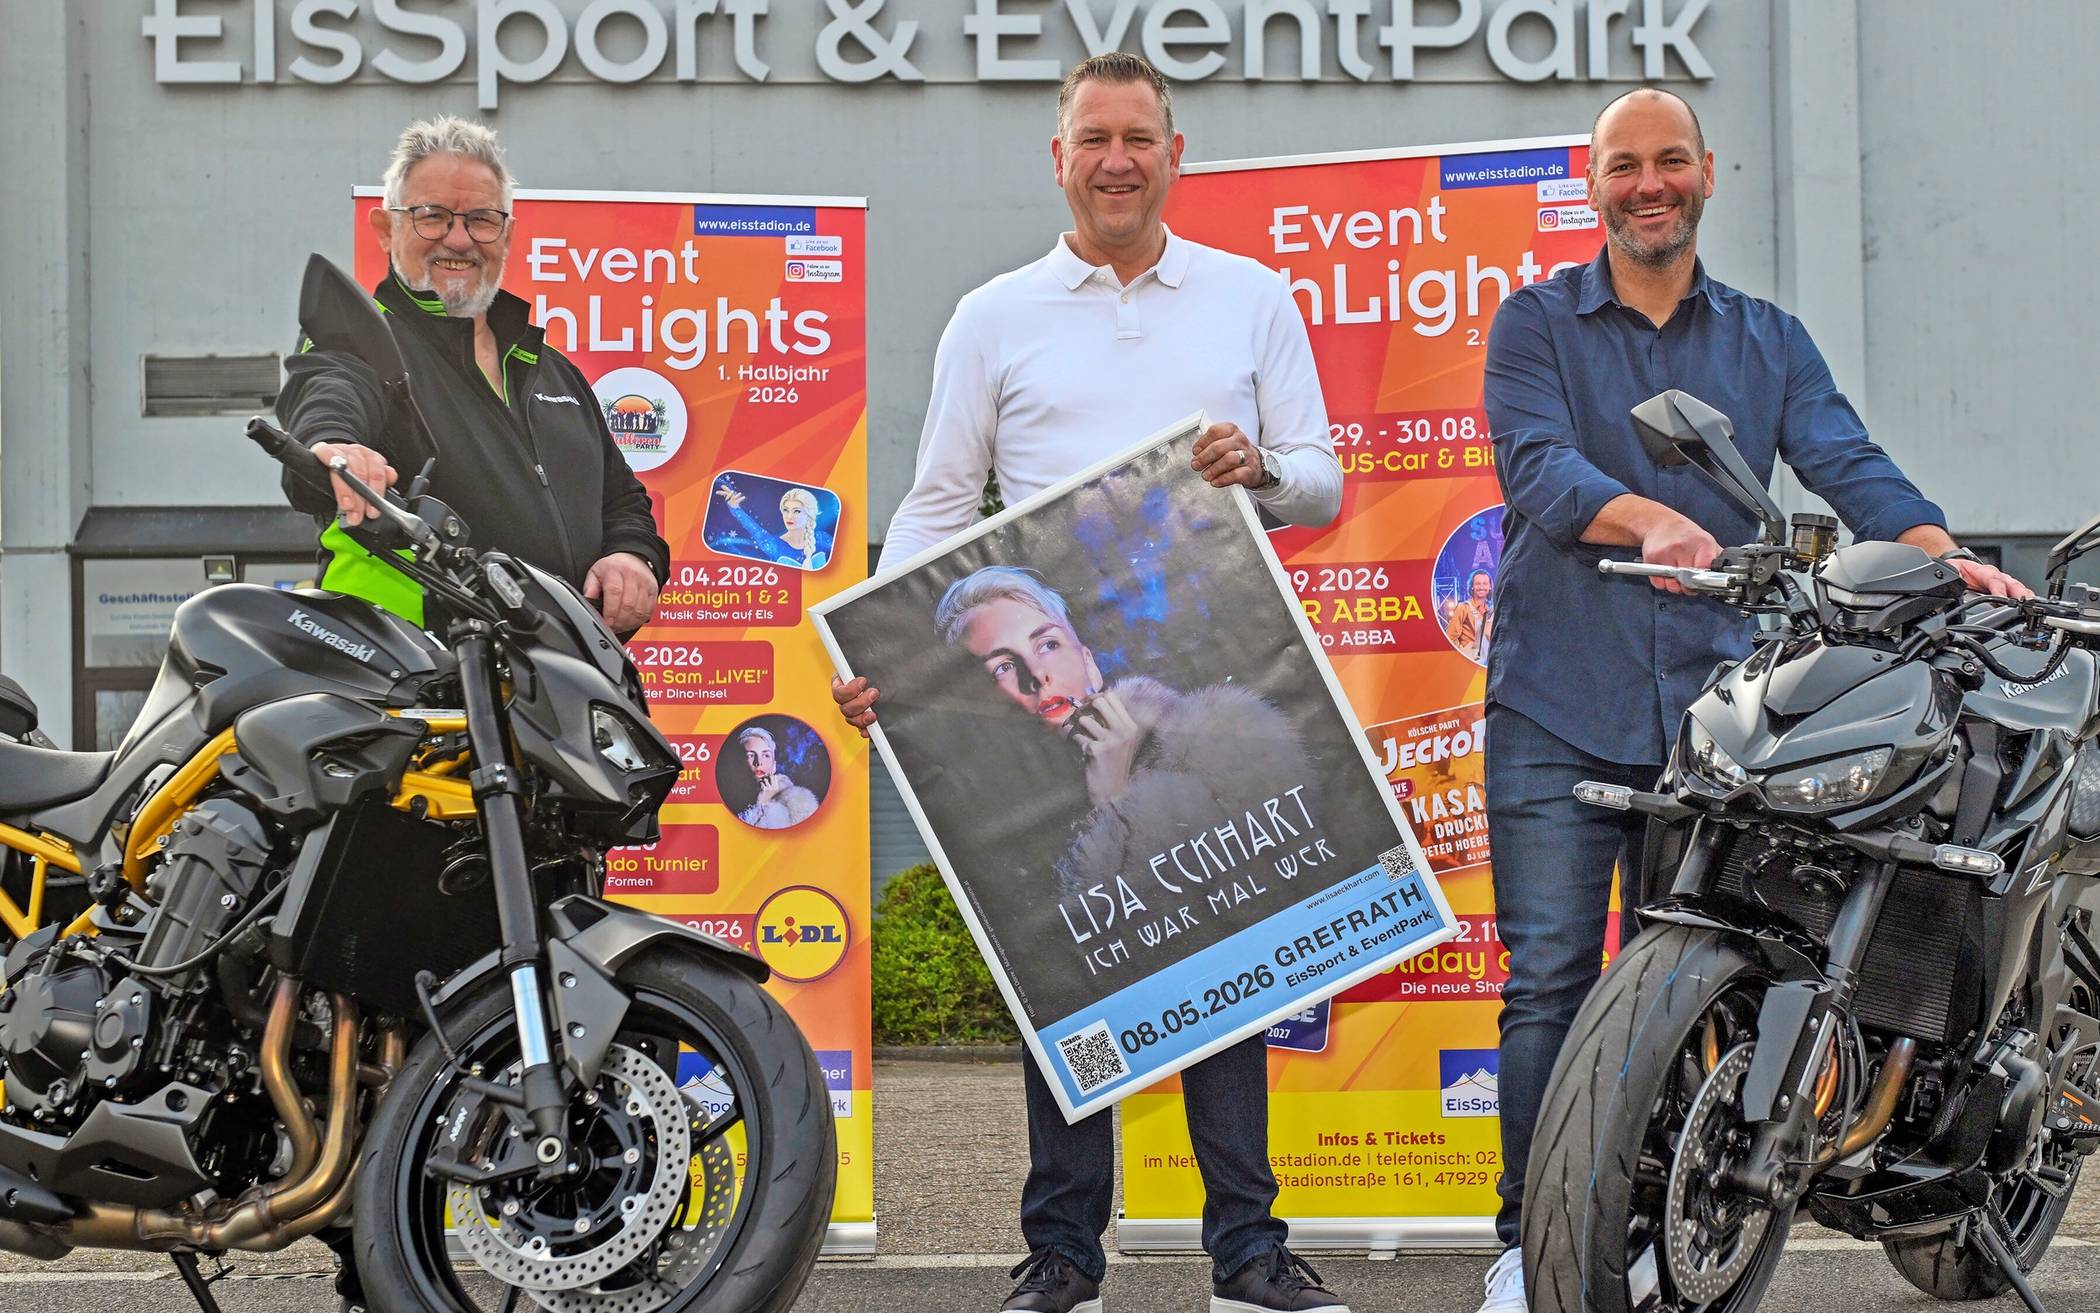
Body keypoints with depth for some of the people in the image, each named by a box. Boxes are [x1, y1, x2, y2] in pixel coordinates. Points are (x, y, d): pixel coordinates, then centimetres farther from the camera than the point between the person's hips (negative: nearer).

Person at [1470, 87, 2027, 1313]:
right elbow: (1535, 463, -12)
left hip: (1708, 701, 3)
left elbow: (1847, 462, 1)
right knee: (1549, 974, -5)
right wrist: (1648, 519, -32)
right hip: (1559, 704, -2)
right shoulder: (1539, 323, 5)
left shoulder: (1769, 339, 15)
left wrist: (1943, 551, -18)